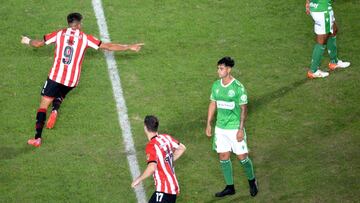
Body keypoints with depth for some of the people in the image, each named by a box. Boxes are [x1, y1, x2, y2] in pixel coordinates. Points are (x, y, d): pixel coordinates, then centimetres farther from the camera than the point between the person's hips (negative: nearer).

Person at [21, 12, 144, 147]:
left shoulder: (59, 34, 3)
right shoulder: (85, 38, 3)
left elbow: (38, 44, 10)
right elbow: (107, 46, 6)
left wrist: (28, 41, 33)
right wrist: (129, 47, 15)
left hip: (56, 76, -2)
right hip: (72, 80, 2)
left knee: (43, 105, 4)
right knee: (60, 96, 31)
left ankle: (37, 138, -9)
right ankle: (55, 110, -5)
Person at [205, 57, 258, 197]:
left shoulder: (238, 87, -15)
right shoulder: (216, 85, 2)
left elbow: (244, 109, -12)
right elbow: (212, 104, 13)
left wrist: (241, 129, -15)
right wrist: (208, 124, 11)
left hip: (235, 128, -5)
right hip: (220, 128, 5)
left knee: (242, 157, 1)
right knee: (223, 157, 8)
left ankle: (252, 181, 25)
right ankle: (230, 187, 20)